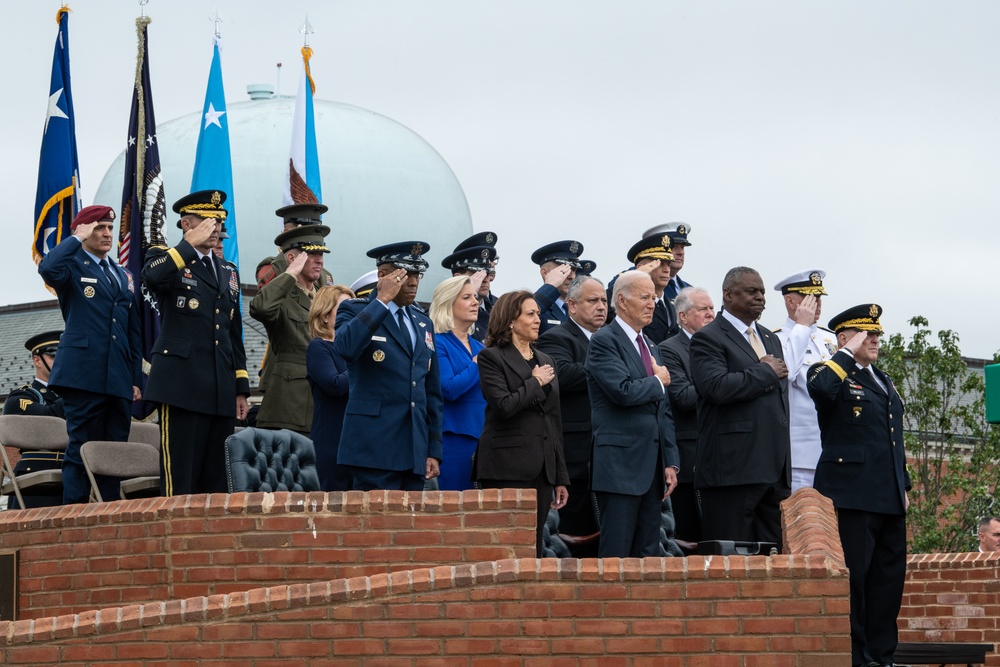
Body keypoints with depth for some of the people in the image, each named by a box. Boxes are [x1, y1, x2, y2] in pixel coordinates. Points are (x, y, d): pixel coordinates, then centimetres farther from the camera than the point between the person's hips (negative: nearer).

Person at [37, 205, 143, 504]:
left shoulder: (124, 276, 22)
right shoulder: (73, 267, 4)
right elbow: (47, 268, -23)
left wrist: (136, 378, 13)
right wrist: (77, 239, -9)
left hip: (119, 378, 6)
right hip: (83, 374, -6)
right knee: (82, 448, -8)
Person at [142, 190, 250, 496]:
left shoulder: (229, 272, 23)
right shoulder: (166, 258, 4)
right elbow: (152, 277, -23)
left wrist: (241, 389, 16)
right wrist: (191, 244, -17)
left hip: (221, 391, 6)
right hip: (182, 386, -6)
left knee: (216, 480, 5)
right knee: (179, 477, -10)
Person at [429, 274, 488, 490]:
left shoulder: (478, 346, 17)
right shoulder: (438, 343, -5)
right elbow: (448, 389, -18)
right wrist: (478, 364, -11)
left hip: (482, 438, 7)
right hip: (454, 438, -7)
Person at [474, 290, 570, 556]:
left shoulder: (545, 361, 18)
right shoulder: (492, 357, -2)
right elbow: (504, 405, -18)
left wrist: (561, 477, 16)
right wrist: (535, 382, -4)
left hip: (541, 469, 6)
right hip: (508, 468, -6)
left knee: (534, 549, 5)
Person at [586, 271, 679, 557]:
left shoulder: (651, 347, 20)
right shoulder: (604, 341, -7)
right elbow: (623, 391, -21)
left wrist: (671, 463, 11)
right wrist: (658, 382, -2)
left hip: (652, 468, 8)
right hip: (620, 466, -8)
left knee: (648, 553, 7)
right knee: (617, 555, -8)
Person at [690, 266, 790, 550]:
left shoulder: (771, 339, 23)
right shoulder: (708, 339, -4)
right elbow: (717, 387, -21)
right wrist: (766, 373, -10)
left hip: (774, 469, 8)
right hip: (733, 469, -8)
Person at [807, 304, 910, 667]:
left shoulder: (883, 380, 21)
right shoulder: (834, 374, -4)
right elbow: (819, 388, -30)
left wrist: (904, 486, 21)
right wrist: (847, 354, -18)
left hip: (889, 499, 8)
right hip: (853, 495, -8)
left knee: (890, 575, 10)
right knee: (852, 576, -6)